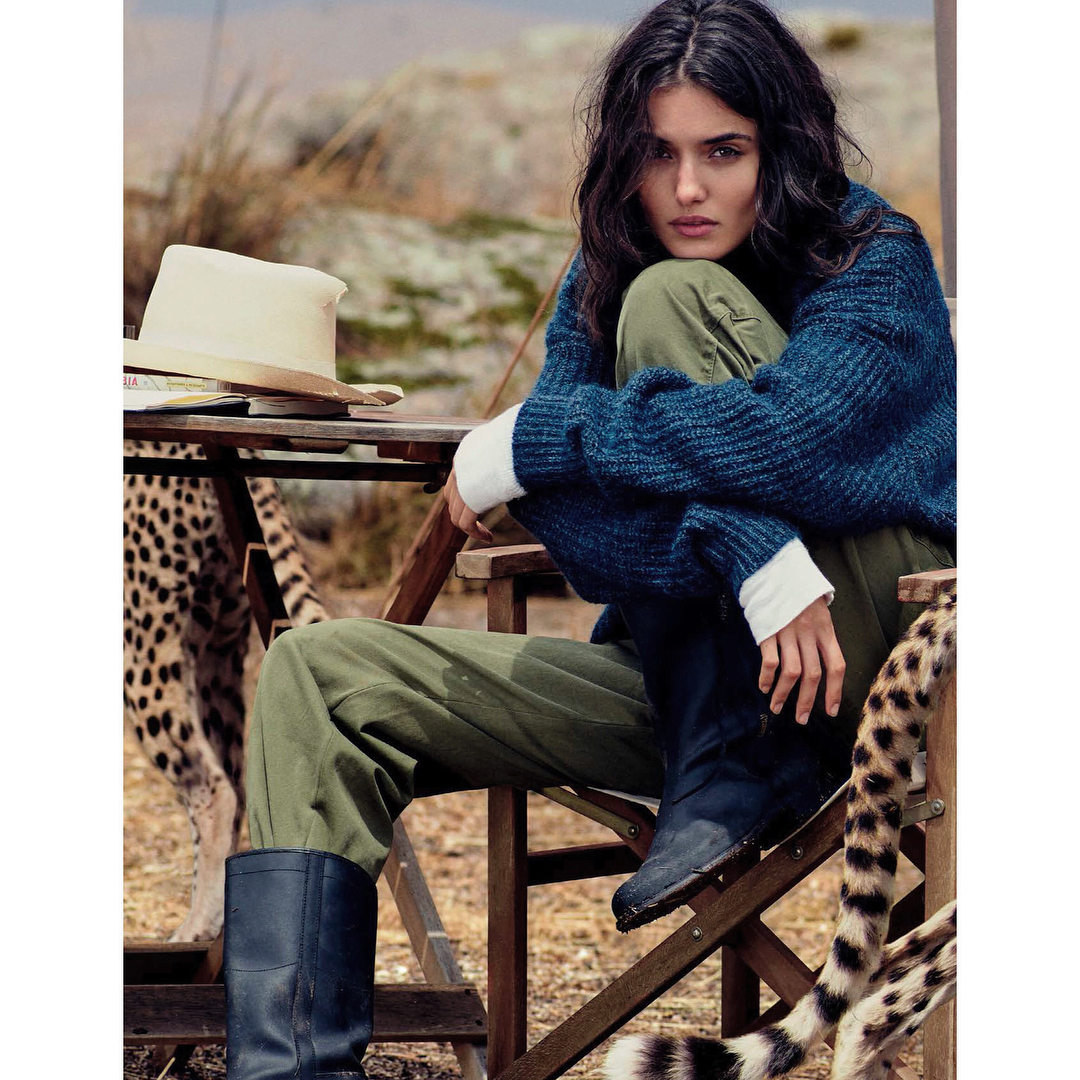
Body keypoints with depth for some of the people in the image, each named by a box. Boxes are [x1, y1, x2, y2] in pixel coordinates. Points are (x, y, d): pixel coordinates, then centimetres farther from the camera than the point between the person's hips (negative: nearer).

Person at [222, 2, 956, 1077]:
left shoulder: (873, 262, -7)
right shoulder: (599, 281, 8)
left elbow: (791, 431, -30)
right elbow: (585, 534, -10)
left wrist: (528, 442, -22)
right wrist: (746, 549, -30)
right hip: (686, 681, 6)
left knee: (673, 297, -21)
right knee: (321, 675, -1)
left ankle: (734, 782, -24)